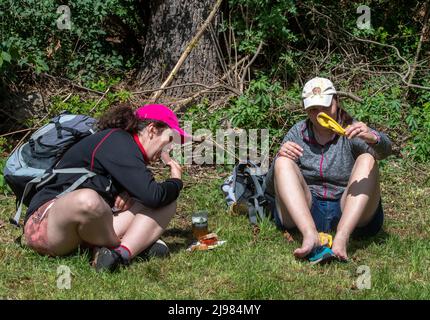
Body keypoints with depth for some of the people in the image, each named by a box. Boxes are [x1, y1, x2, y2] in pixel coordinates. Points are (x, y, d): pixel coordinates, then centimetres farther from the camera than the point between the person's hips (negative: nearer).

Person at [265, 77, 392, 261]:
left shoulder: (351, 131, 4)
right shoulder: (297, 134, 10)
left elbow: (385, 149, -18)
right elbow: (271, 188, 6)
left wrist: (372, 137, -43)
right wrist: (280, 157, -16)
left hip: (350, 214, -1)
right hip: (304, 213, 2)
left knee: (367, 159, -20)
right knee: (283, 162, -16)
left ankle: (342, 237, -41)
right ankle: (310, 236, -40)